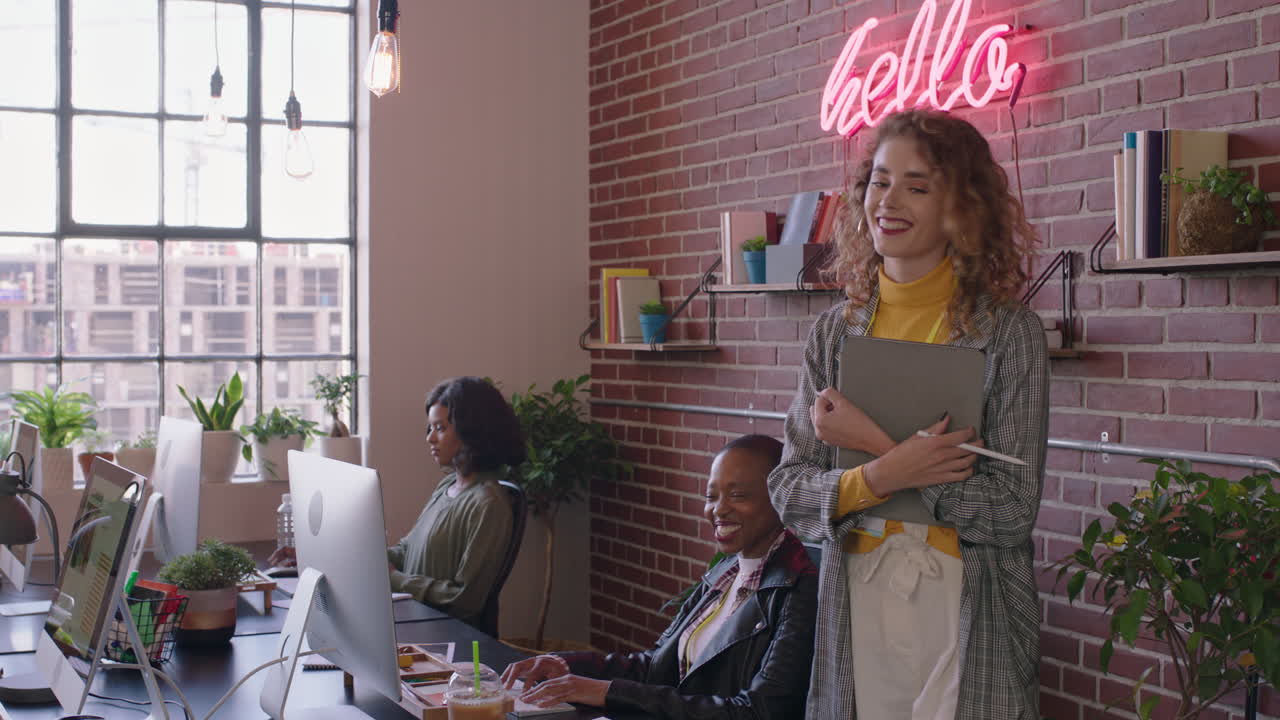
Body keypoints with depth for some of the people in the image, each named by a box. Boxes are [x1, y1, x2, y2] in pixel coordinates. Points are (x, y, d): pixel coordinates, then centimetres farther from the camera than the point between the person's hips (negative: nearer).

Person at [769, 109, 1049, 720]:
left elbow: (1011, 512, -13)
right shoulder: (833, 333, 5)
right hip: (853, 608, 3)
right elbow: (788, 491, 2)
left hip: (968, 616, -3)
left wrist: (875, 441, -16)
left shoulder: (1008, 332, -7)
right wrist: (879, 479, -16)